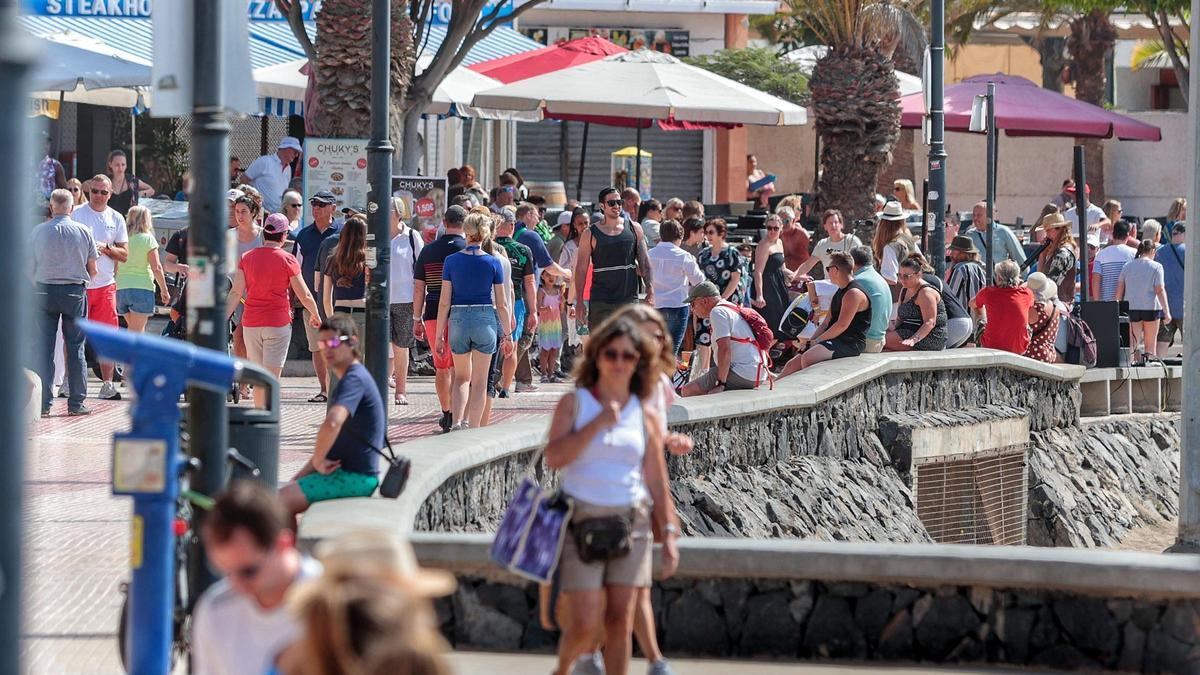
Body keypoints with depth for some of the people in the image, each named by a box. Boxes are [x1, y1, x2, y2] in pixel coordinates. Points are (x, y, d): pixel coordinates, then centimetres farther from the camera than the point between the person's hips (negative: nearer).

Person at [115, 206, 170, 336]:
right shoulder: (148, 239, -5)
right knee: (136, 331, -5)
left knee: (134, 327, 18)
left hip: (121, 288, 5)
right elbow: (156, 268, -8)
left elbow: (114, 267, 6)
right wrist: (164, 290, -1)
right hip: (142, 288, -5)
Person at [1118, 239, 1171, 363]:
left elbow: (1119, 291, 4)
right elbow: (1160, 291, -8)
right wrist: (1167, 312, -8)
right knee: (1151, 342, 10)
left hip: (1131, 307, 2)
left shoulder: (1127, 266, 7)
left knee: (1133, 342, -1)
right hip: (1151, 307, -2)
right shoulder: (1156, 267, -2)